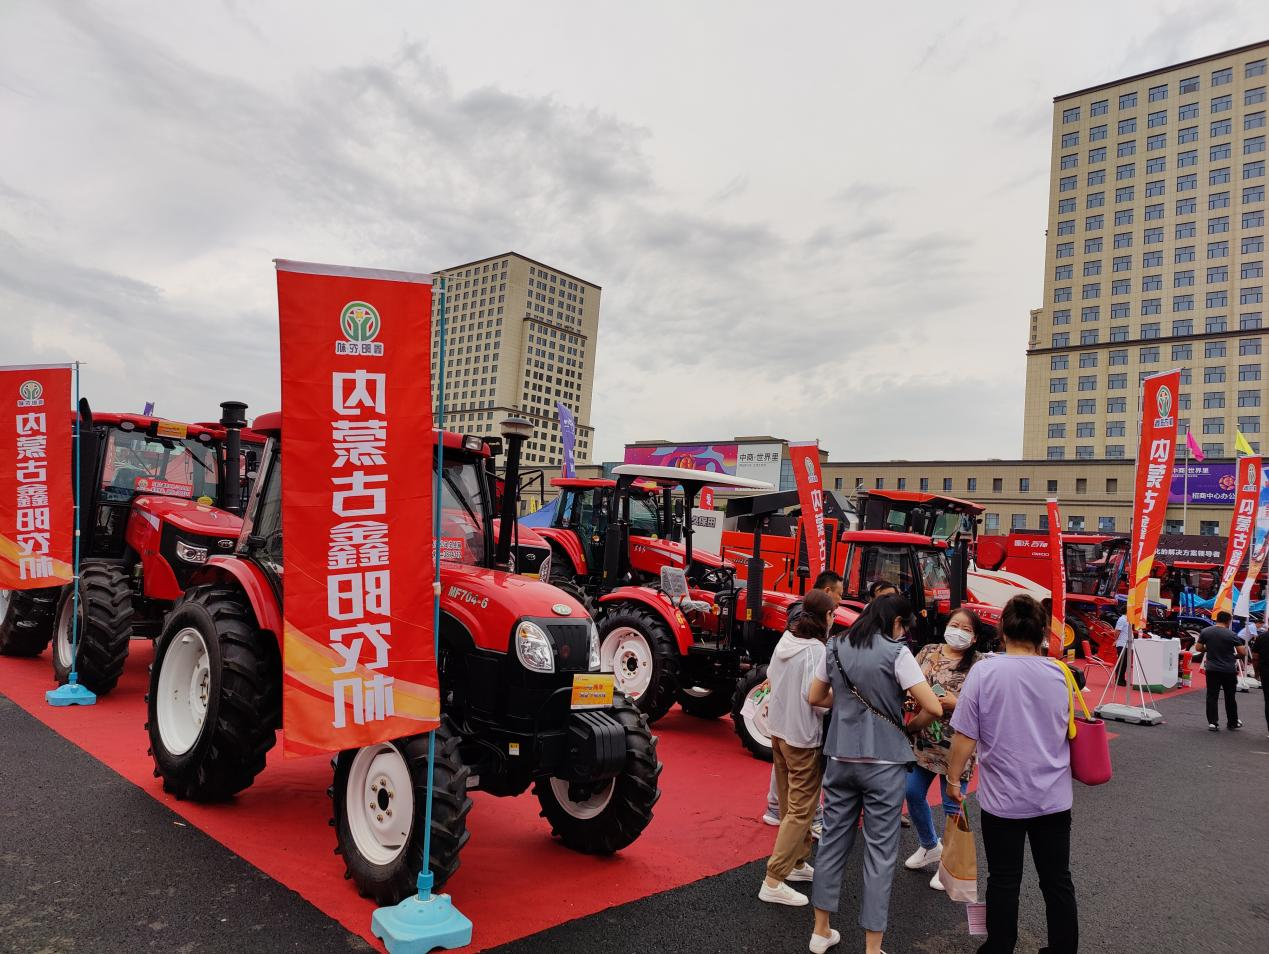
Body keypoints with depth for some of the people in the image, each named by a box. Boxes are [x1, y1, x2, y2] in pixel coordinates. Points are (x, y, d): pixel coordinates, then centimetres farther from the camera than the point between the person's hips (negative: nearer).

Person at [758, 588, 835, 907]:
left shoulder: (785, 640, 2)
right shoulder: (816, 650, -21)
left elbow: (770, 676, 13)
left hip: (779, 731, 8)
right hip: (804, 737, -8)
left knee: (790, 803, 21)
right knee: (801, 809, 0)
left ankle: (798, 862, 35)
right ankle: (774, 881, 0)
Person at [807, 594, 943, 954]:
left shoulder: (836, 648, 5)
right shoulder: (896, 652, -11)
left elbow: (816, 697, 15)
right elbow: (933, 708, -14)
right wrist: (909, 728, 3)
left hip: (841, 758, 5)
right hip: (884, 762, -5)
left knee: (833, 839, 14)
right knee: (880, 850, 4)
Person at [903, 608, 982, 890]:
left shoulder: (978, 665, -10)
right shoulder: (929, 651, 5)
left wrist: (955, 703, -24)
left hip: (955, 746, -5)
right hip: (922, 740, 5)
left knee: (952, 806, 6)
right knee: (912, 794, 13)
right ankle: (930, 846, 38)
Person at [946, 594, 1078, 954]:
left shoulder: (984, 672, -16)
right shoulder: (1061, 675, -5)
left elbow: (965, 739, -14)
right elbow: (1070, 732, 10)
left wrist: (953, 778, -1)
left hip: (1002, 799, -3)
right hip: (1053, 798, 3)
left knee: (1004, 882, 12)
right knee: (1057, 880, 16)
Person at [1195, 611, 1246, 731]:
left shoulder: (1205, 632, -3)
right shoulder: (1231, 635, -12)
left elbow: (1198, 648, 2)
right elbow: (1242, 652, -10)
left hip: (1212, 669, 2)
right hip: (1229, 670, -2)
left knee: (1212, 696, 5)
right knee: (1230, 697, 12)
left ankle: (1212, 723, 1)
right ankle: (1233, 723, 24)